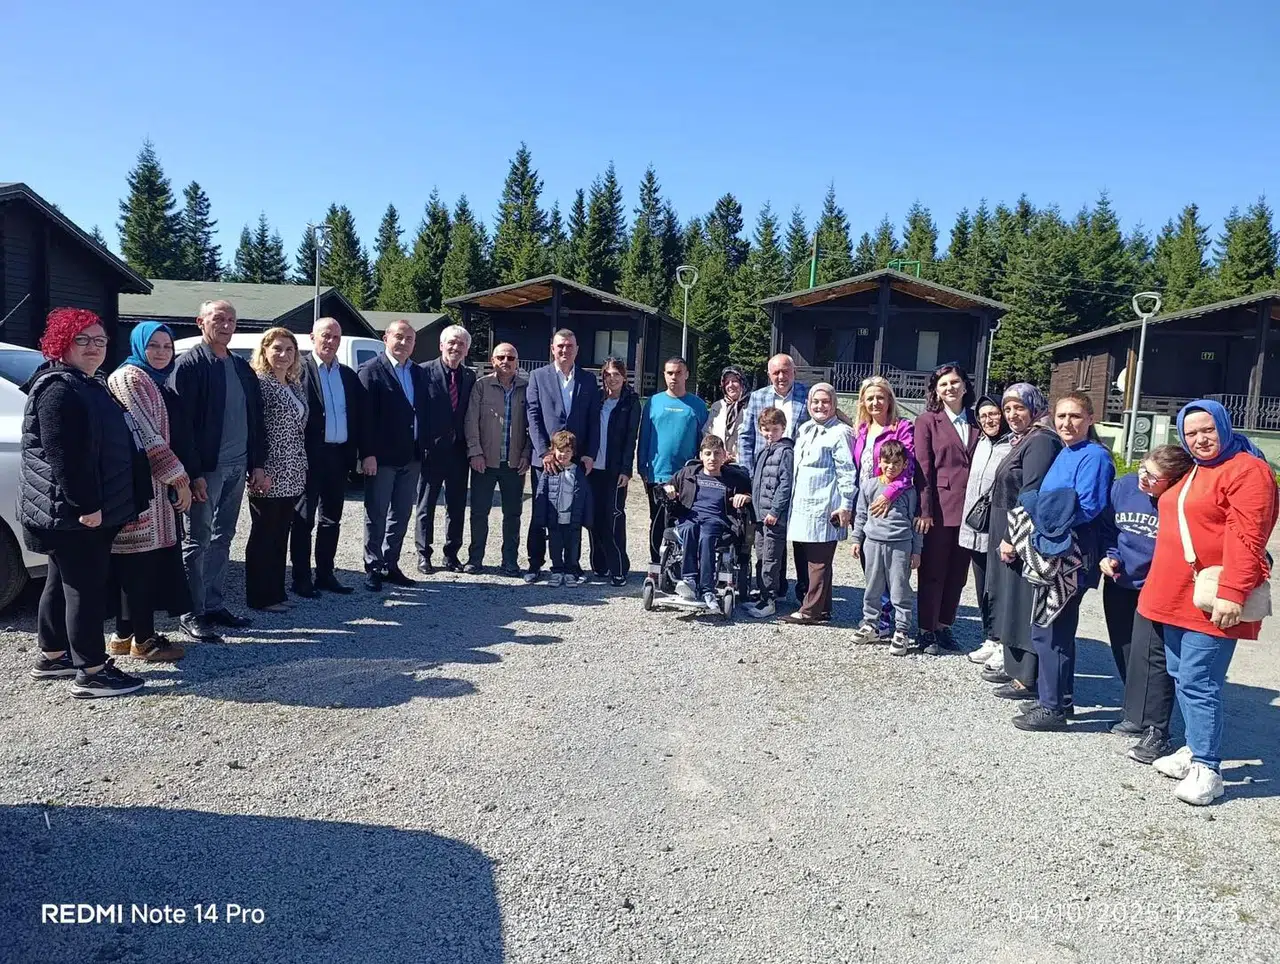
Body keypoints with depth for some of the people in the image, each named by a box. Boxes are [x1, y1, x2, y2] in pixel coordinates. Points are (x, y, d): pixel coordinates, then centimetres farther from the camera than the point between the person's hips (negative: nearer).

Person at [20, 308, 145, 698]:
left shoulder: (88, 385, 17)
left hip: (86, 506, 11)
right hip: (73, 510, -11)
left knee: (63, 582, 18)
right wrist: (85, 505, -25)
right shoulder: (59, 388, -16)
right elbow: (62, 454, -23)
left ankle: (51, 656, 30)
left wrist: (95, 503, 24)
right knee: (86, 586, -7)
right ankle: (91, 673, -2)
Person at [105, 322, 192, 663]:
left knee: (139, 561, 12)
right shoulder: (130, 377, -10)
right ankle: (142, 639, 2)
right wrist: (179, 478, -15)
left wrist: (177, 478, 15)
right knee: (140, 561, -4)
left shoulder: (152, 380, 20)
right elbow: (146, 435, -17)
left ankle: (126, 634, 20)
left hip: (150, 484, 10)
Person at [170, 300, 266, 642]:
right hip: (205, 469, -7)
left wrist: (257, 463, 10)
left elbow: (255, 418, 16)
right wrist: (193, 473, -17)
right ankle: (193, 614, 8)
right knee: (198, 541, 0)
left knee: (222, 539, 12)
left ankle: (214, 605, 22)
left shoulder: (242, 368, 14)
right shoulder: (189, 364, -7)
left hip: (237, 467, 7)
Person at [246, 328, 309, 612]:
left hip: (292, 474, 7)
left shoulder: (296, 386, 14)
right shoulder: (258, 383, -9)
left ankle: (276, 590, 21)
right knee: (263, 534, 1)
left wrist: (301, 468, 14)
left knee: (281, 533, 12)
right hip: (268, 474, -7)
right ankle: (259, 596, 10)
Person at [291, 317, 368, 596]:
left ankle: (325, 574, 23)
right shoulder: (299, 369, -5)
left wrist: (366, 452, 5)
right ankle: (301, 578, 11)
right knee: (304, 519, 4)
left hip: (339, 455, 6)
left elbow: (360, 416, 12)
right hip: (309, 456, -6)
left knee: (331, 519, 13)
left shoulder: (349, 375, 12)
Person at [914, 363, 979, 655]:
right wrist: (926, 510, -12)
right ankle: (927, 630, 14)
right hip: (939, 508, -4)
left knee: (957, 573, 11)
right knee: (933, 572, 4)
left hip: (969, 508, 4)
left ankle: (944, 626, 24)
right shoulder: (927, 422, 0)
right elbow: (923, 469, -6)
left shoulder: (976, 422, 12)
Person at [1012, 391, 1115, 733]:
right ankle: (1056, 699, 27)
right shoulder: (1064, 454, 15)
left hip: (1072, 555, -9)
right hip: (1052, 553, 9)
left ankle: (1053, 708, 7)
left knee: (1049, 629, -4)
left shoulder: (1094, 456, -12)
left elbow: (1087, 509, -20)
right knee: (1056, 628, 16)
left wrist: (1042, 510, -11)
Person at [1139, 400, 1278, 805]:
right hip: (1177, 595, 9)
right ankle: (1196, 749, 27)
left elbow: (1245, 539, -18)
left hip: (1212, 601, -9)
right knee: (1181, 677, 14)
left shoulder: (1247, 470, -10)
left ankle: (1206, 768, 1)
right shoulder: (1192, 472, 19)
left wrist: (1232, 593, -24)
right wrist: (1162, 584, 22)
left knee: (1198, 683, -8)